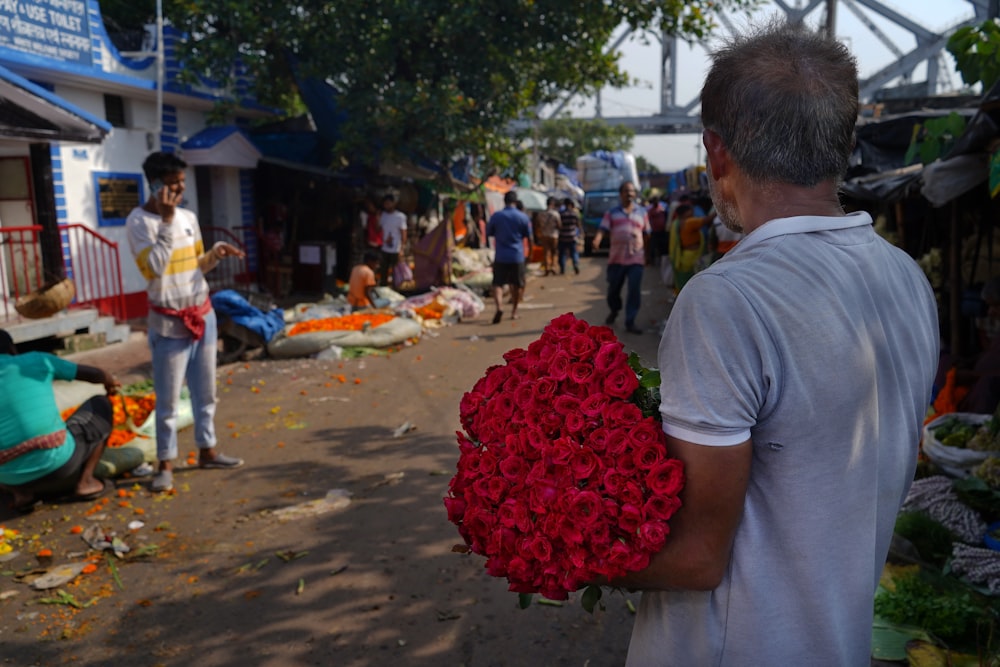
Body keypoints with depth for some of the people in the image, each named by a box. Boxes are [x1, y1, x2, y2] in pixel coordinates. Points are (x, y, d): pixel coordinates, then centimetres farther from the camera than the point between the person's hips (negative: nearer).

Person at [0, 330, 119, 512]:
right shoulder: (37, 360, 5)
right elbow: (97, 374, 13)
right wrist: (110, 382, 37)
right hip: (59, 461, -2)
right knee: (100, 405, 22)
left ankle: (21, 493, 8)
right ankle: (85, 481, 9)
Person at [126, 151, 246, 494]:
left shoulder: (189, 217, 7)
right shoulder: (139, 221, -12)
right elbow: (156, 267, -24)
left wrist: (216, 252, -6)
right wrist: (167, 220, -23)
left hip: (203, 315, 6)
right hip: (169, 323, -6)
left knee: (205, 392, 15)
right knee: (168, 400, 0)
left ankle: (207, 451, 27)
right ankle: (165, 464, 12)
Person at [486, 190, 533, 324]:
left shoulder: (495, 216, -1)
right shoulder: (523, 217, -1)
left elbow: (488, 234, 7)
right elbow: (529, 238, 5)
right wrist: (530, 251, 21)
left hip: (500, 256, 0)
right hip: (517, 256, 1)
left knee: (497, 284, 0)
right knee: (517, 285, 14)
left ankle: (499, 307, -24)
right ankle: (514, 311, 23)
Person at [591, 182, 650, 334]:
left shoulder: (642, 212, 11)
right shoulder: (612, 212, 6)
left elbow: (646, 234, 15)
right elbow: (603, 228, -6)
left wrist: (646, 252, 13)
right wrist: (597, 240, -26)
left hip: (636, 259, 0)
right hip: (616, 258, 0)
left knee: (634, 291, -7)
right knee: (613, 289, 10)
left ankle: (630, 322, 0)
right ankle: (614, 311, 39)